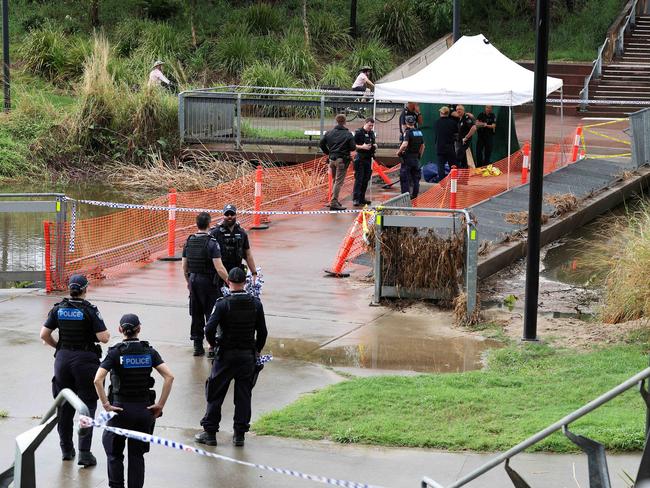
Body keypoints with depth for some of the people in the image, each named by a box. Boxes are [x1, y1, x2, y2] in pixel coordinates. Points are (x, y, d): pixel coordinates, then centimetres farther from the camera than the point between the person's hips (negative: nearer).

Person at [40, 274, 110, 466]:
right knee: (87, 406, 3)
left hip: (63, 358, 4)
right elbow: (103, 337, -17)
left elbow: (44, 334, -1)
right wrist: (107, 334, 6)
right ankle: (84, 453, -4)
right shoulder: (89, 310, -13)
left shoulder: (59, 309, 0)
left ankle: (66, 449, 24)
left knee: (64, 406, 16)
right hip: (86, 359, -4)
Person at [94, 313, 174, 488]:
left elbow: (98, 380, -20)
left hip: (121, 408, -2)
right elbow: (169, 376, -10)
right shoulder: (149, 352, -1)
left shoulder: (115, 353, -8)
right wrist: (160, 404, -6)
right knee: (137, 454, 13)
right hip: (144, 409, 2)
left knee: (114, 452, 16)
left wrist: (106, 404, -13)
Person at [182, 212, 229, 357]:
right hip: (208, 282, -6)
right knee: (212, 315, 2)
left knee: (196, 315, 13)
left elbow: (184, 266, 10)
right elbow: (219, 269, -20)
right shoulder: (211, 243, -16)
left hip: (193, 280, 6)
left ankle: (198, 346, 17)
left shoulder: (189, 242, 3)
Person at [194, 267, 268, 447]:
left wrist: (213, 343, 1)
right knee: (243, 394, 9)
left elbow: (209, 329, -19)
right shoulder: (255, 304, -3)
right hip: (248, 355, 3)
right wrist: (257, 350, 16)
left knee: (215, 393, 8)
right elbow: (262, 331, 2)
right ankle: (239, 434, 10)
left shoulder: (223, 304, -14)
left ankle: (210, 432, 10)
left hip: (226, 354, -3)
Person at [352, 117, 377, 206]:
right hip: (360, 158, -7)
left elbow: (374, 143, 26)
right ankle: (356, 199, -12)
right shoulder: (358, 132, -7)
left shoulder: (372, 133, 14)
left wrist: (375, 146, 3)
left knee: (366, 179, 8)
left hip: (368, 158, 7)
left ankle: (362, 198, 14)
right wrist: (362, 147, -22)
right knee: (358, 179, -10)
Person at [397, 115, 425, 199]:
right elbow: (422, 146, 17)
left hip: (407, 158, -6)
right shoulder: (419, 132, 8)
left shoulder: (407, 132, -14)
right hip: (416, 158, 6)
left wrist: (399, 152, -13)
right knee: (416, 178, 12)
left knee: (404, 179, 0)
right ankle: (415, 195, 14)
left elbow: (404, 145, -28)